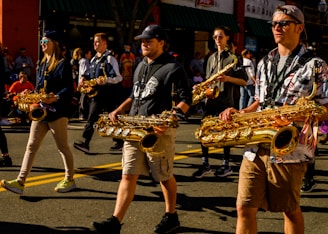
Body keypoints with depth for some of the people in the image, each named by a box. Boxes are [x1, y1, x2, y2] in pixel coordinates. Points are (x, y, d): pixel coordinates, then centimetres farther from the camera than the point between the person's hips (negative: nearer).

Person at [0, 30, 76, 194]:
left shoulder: (62, 64, -8)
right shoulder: (42, 64, 16)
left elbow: (68, 89, -16)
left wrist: (56, 98, -32)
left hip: (56, 112, -8)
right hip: (40, 111, 8)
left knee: (63, 147, 6)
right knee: (31, 146, 2)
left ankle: (69, 180, 21)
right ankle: (20, 182, 1)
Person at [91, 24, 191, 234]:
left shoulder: (173, 68, -7)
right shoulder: (141, 66, 16)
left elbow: (186, 98, -9)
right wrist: (119, 110, 10)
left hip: (159, 130, -6)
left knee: (164, 176, 8)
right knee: (128, 175, 0)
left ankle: (171, 216, 27)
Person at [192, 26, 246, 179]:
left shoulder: (233, 57, -2)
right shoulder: (212, 58, 15)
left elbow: (243, 81, -6)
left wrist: (228, 78, -20)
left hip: (225, 100, -5)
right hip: (211, 98, 5)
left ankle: (226, 165, 11)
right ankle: (205, 164, 7)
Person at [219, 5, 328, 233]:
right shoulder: (264, 63, 15)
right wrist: (241, 113, 5)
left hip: (289, 150, -5)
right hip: (255, 148, 6)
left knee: (290, 210, 9)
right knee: (244, 208, 3)